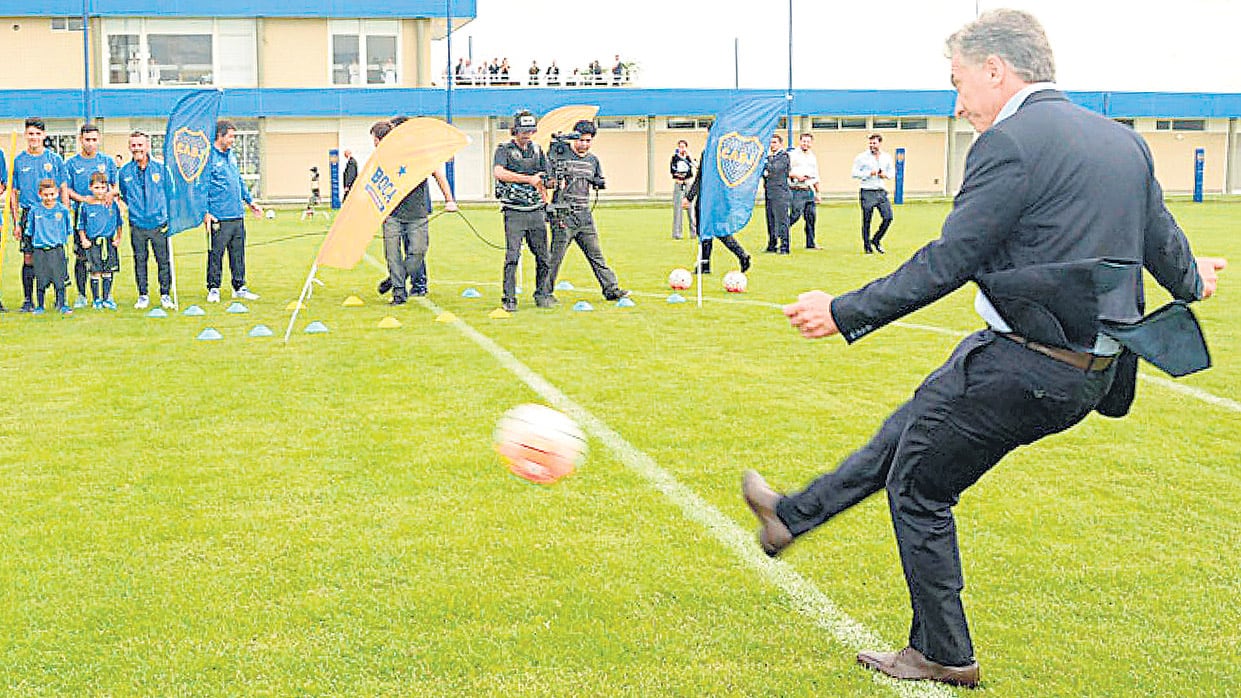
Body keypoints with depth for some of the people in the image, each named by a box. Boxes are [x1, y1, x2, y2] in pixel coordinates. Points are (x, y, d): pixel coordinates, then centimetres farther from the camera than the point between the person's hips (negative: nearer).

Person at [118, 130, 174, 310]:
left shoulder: (161, 168, 0)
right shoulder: (125, 172, 4)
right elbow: (125, 196, 18)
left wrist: (167, 212, 3)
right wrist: (135, 210, 9)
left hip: (159, 223, -1)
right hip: (137, 225, 1)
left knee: (163, 260, 1)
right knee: (139, 260, 6)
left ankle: (165, 295, 11)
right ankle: (143, 295, 15)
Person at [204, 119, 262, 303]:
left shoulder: (231, 155, 16)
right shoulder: (209, 157, -9)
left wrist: (249, 201, 25)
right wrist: (206, 212, -15)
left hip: (238, 215, 7)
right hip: (219, 217, -7)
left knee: (238, 252, 11)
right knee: (216, 253, -1)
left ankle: (239, 287, 18)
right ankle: (213, 288, 8)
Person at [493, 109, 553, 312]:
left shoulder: (537, 149, 14)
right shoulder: (504, 149, -2)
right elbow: (498, 172, -21)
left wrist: (544, 205, 17)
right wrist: (529, 179, -20)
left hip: (536, 212, 5)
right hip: (514, 212, -5)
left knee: (543, 257, 5)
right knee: (512, 257, -9)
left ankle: (543, 295, 17)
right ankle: (509, 299, -4)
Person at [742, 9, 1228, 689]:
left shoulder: (1011, 142, -17)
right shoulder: (1124, 140, 8)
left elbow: (948, 261, -18)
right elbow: (1164, 245, 16)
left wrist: (845, 313, -10)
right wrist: (1192, 280, 40)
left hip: (1021, 367, -9)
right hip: (1092, 371, 9)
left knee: (918, 488, 11)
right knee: (907, 430, 23)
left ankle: (942, 656, 23)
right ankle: (792, 515, 37)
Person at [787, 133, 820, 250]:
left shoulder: (813, 157, 19)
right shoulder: (792, 155, 0)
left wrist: (817, 192, 21)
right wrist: (795, 175, -18)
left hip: (810, 190, 6)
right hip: (797, 191, -6)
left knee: (811, 216, 5)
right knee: (795, 215, -15)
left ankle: (810, 243, 10)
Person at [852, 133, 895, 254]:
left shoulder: (887, 157, 12)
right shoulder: (862, 157, -2)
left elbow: (892, 171, 22)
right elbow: (855, 173, -4)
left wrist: (886, 175, -1)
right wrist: (869, 173, -14)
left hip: (881, 191, 4)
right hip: (867, 192, -4)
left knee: (888, 217, -3)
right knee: (866, 220, 0)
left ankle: (876, 240, 16)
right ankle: (867, 246, 11)